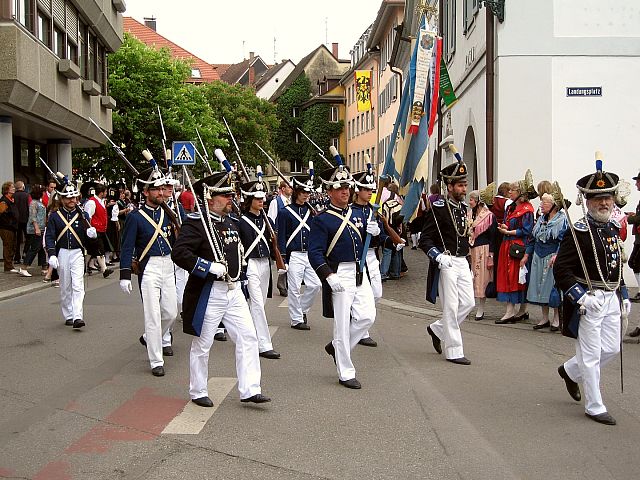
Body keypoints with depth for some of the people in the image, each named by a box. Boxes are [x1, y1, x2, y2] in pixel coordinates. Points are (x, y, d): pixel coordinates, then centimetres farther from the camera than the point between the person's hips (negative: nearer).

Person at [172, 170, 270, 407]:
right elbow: (179, 253, -26)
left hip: (234, 290, 7)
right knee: (202, 344, 6)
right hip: (208, 293, -7)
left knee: (248, 337, 3)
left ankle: (249, 390, 9)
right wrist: (210, 268, -26)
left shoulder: (232, 223, 12)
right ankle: (198, 392, 21)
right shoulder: (196, 223, -14)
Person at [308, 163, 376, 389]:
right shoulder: (322, 220, -8)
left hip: (360, 274, 6)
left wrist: (373, 232, -4)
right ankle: (346, 374, 9)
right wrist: (329, 277, -24)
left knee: (367, 317, 2)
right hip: (339, 276, -6)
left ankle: (336, 347, 25)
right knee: (343, 325, -1)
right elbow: (315, 253, -14)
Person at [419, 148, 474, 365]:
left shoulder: (463, 208, 12)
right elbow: (424, 240, -13)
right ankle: (454, 351, 5)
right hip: (445, 263, -7)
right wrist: (439, 257, -26)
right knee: (451, 306, -3)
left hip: (462, 262, 8)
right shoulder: (438, 208, -11)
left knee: (468, 302, 7)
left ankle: (437, 329, 26)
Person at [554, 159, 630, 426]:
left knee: (612, 348, 14)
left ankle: (570, 371, 36)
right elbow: (561, 270, -17)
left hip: (611, 299, 8)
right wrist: (580, 297, -24)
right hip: (588, 300, -8)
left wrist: (623, 295, 17)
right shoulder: (579, 231, -14)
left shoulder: (614, 228, 10)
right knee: (591, 354, 0)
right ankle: (594, 407, 11)